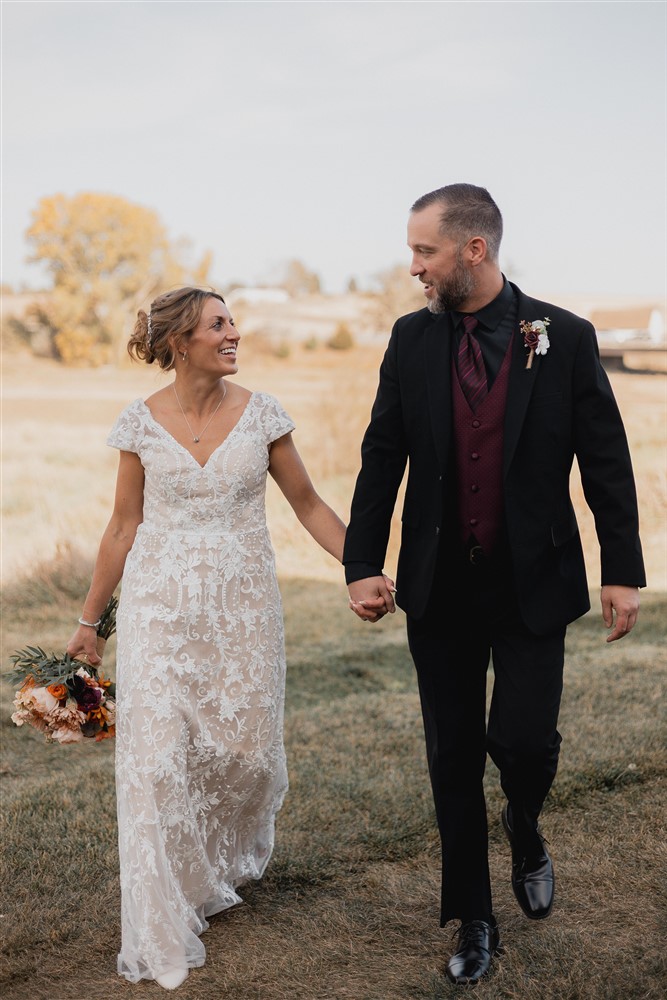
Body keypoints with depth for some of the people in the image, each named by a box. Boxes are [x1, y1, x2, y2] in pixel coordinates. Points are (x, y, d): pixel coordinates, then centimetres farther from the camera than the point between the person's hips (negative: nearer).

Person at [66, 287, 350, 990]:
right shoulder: (140, 422, -2)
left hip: (243, 606, 1)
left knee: (247, 750, 7)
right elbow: (124, 526, 5)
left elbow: (307, 503, 5)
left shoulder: (260, 413, -2)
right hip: (160, 608, -1)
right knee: (158, 756, -3)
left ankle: (226, 862, 42)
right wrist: (88, 620, 8)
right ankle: (163, 935, 13)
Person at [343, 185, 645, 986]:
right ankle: (474, 920, 28)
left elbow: (605, 461, -2)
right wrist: (362, 565, -1)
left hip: (531, 587, -2)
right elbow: (381, 459, 2)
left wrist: (622, 570, -3)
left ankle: (525, 837, 28)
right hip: (439, 587, 2)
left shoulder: (565, 337, -6)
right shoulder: (412, 339, 0)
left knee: (522, 740, -10)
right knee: (453, 757, 9)